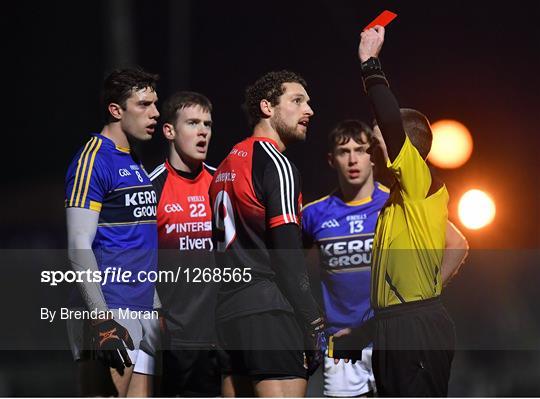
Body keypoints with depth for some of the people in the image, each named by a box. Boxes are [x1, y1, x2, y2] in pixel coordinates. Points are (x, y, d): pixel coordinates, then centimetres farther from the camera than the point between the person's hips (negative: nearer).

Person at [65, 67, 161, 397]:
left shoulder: (138, 165, 19)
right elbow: (79, 247, -14)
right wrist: (101, 318, -22)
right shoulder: (94, 160, -8)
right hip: (111, 312, -9)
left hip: (145, 310, 9)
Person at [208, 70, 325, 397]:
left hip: (229, 316, 9)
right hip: (271, 314, -9)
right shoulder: (276, 165, -7)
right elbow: (287, 252, -14)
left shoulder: (227, 165, 20)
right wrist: (313, 324, -14)